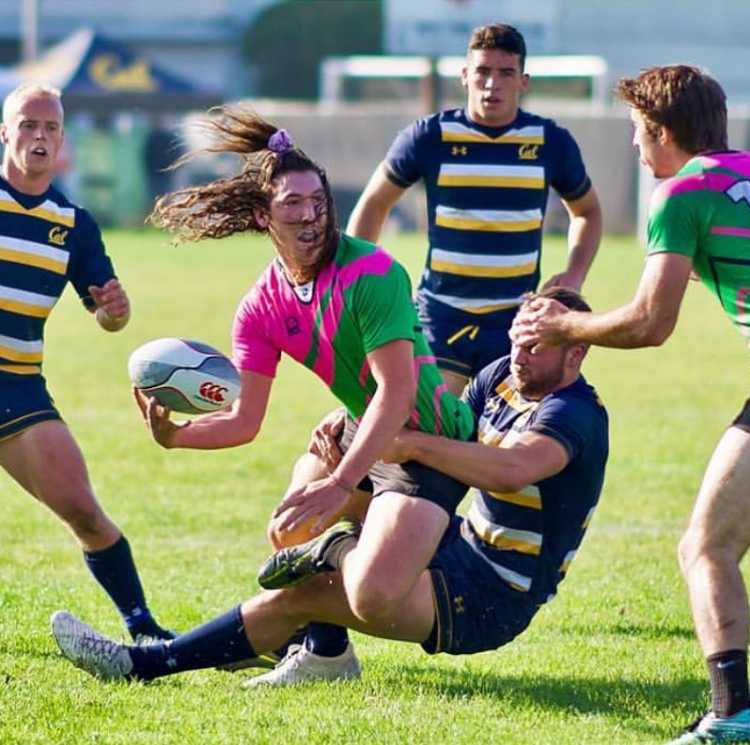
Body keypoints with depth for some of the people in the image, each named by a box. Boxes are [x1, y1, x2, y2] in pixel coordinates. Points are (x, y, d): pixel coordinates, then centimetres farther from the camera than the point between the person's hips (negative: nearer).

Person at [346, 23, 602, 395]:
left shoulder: (552, 142, 0)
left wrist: (574, 275, 2)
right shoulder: (430, 137, -4)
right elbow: (374, 202, 11)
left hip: (516, 322, 1)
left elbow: (587, 210, 18)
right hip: (440, 318, -1)